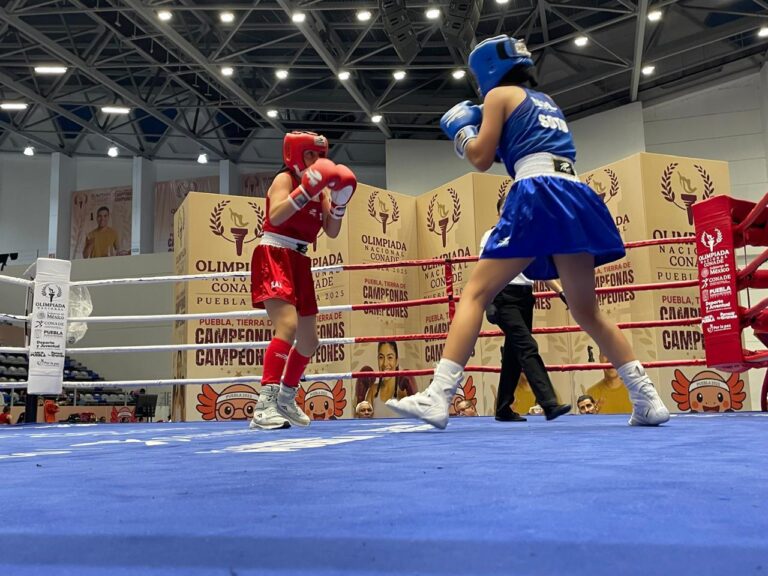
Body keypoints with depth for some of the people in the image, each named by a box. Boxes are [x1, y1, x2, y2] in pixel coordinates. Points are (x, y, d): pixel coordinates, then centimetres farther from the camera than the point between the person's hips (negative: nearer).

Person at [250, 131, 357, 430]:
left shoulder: (319, 190, 15)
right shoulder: (284, 179, -5)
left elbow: (332, 232, 10)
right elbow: (275, 216, -23)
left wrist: (340, 200, -4)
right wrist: (307, 188, -28)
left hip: (299, 262, 8)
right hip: (274, 257, -8)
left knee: (309, 341, 12)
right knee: (288, 325, -29)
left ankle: (285, 399, 30)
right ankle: (265, 404, -31)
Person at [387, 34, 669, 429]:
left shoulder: (499, 95, 11)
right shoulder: (548, 103, 32)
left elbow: (481, 159, 8)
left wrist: (461, 131, 25)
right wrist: (501, 146, 36)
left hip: (537, 196, -7)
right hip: (573, 196, 7)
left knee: (476, 292, -6)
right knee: (586, 310, 14)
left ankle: (438, 396, -16)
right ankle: (647, 397, 10)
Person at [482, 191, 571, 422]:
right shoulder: (492, 236, 3)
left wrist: (562, 293, 6)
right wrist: (488, 302, -17)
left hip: (525, 298, 6)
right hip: (504, 297, -6)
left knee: (514, 354, 7)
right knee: (527, 347, -18)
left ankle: (503, 409, 15)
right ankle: (549, 403, -25)